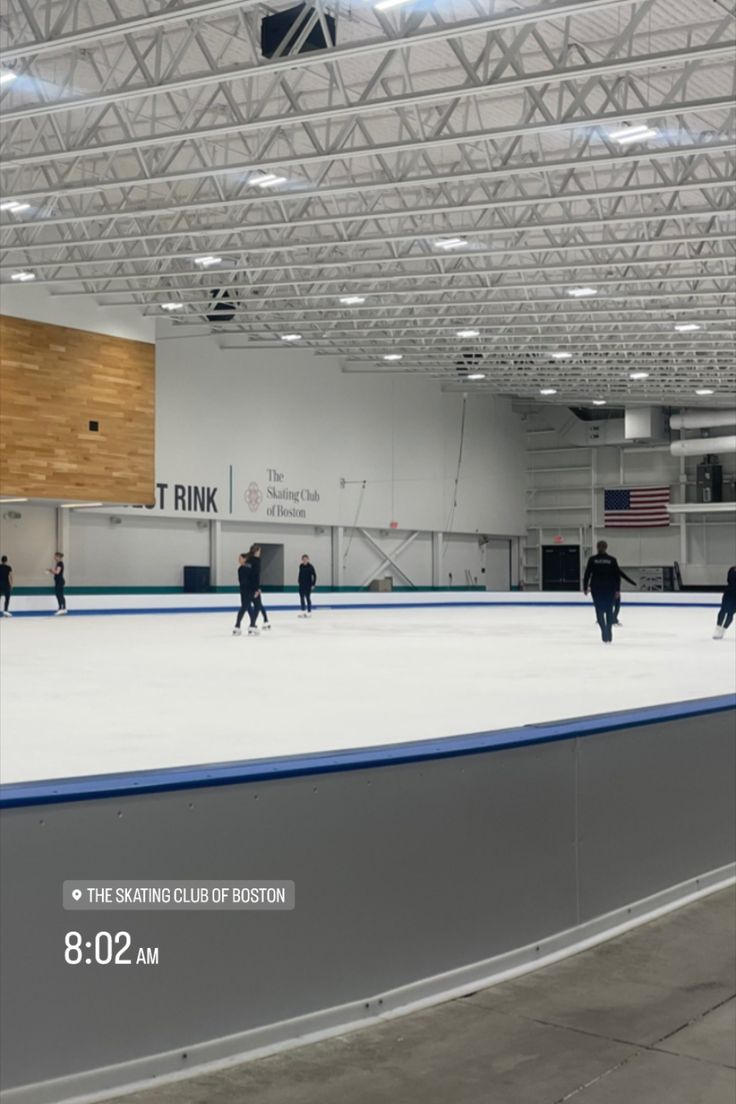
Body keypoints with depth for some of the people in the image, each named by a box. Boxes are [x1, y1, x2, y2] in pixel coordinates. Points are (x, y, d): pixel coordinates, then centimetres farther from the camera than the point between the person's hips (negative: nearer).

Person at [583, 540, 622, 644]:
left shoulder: (592, 559, -3)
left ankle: (604, 630, -20)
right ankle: (609, 636, 13)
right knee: (609, 611, 11)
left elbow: (587, 574, -3)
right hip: (610, 588, 1)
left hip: (596, 588, -1)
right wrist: (618, 590, 5)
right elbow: (617, 575, -1)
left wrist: (585, 588, 7)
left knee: (599, 611, 3)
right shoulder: (612, 560, -1)